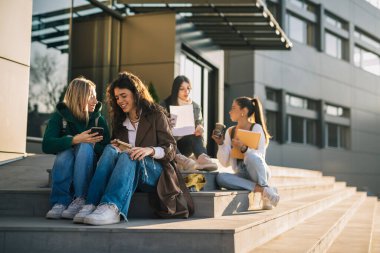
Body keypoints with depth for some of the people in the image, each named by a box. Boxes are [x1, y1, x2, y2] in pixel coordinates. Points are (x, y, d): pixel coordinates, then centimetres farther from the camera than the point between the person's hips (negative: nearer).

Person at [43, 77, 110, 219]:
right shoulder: (60, 116, -2)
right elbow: (47, 146, -19)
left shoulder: (98, 119, 1)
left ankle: (80, 200, -31)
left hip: (89, 172, 0)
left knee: (85, 146, -26)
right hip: (65, 172, 0)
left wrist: (92, 143, -26)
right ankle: (60, 203, -34)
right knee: (66, 147, -28)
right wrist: (75, 140, -32)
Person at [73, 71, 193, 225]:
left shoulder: (156, 115, 8)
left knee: (128, 156, -35)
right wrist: (115, 147, -2)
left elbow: (171, 150, -2)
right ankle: (92, 205, -47)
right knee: (110, 150, -27)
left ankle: (111, 208, -57)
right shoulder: (118, 121, 22)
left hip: (154, 174, -3)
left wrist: (150, 150, -22)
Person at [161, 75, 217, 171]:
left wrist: (199, 130, -19)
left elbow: (199, 126, 6)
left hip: (185, 146, 2)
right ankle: (181, 159, -59)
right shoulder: (165, 105, 0)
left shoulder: (195, 107, 8)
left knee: (196, 134, -25)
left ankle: (203, 158, -52)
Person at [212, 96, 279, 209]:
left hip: (260, 173, -4)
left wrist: (243, 148, -34)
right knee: (220, 177, -29)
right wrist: (220, 144, -11)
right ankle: (261, 189, -24)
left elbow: (260, 156, -17)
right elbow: (225, 163, 4)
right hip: (241, 175, 4)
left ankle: (265, 187, -16)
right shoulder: (230, 131, 9)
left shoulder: (256, 128, -4)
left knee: (251, 156, -36)